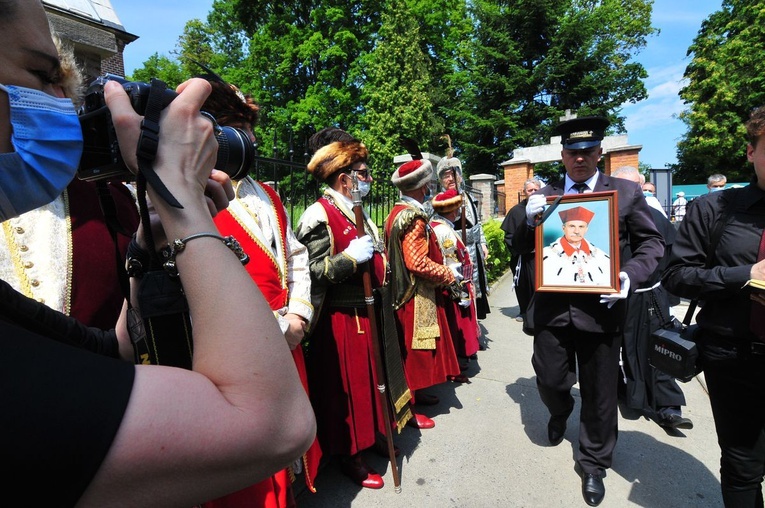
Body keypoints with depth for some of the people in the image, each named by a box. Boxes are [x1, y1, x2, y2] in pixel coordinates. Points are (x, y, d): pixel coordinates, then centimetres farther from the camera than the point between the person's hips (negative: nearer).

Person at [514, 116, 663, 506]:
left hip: (600, 307, 0)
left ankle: (594, 463, 36)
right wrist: (530, 221, -15)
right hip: (552, 306, 1)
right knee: (551, 381, 11)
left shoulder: (627, 193, 2)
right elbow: (521, 247, 6)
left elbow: (651, 243, 4)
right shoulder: (544, 196, 4)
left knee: (600, 393, 12)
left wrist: (630, 274, -15)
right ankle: (560, 412, 49)